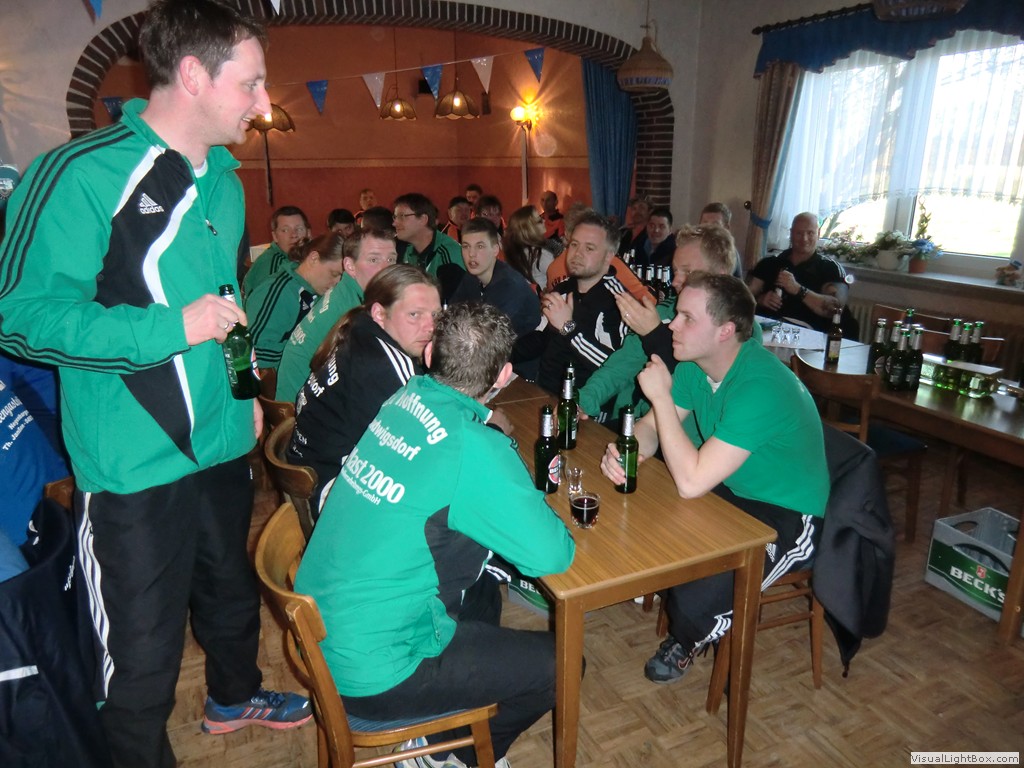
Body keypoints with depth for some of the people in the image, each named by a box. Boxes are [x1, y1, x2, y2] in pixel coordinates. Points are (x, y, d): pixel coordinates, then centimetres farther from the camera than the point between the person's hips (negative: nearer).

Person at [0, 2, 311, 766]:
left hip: (224, 443, 8)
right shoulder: (84, 172, -15)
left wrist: (244, 387, 12)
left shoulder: (223, 180, 10)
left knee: (230, 588, 26)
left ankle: (235, 695, 53)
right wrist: (173, 329, -25)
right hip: (135, 465, -7)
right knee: (143, 649, 8)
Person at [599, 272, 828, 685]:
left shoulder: (760, 388, -34)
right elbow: (651, 426, 0)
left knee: (695, 599, -25)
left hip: (788, 517, -8)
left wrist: (661, 394, -32)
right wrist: (626, 452, -23)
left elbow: (691, 483, -36)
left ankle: (685, 641, 12)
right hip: (732, 492, 8)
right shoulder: (696, 363, -6)